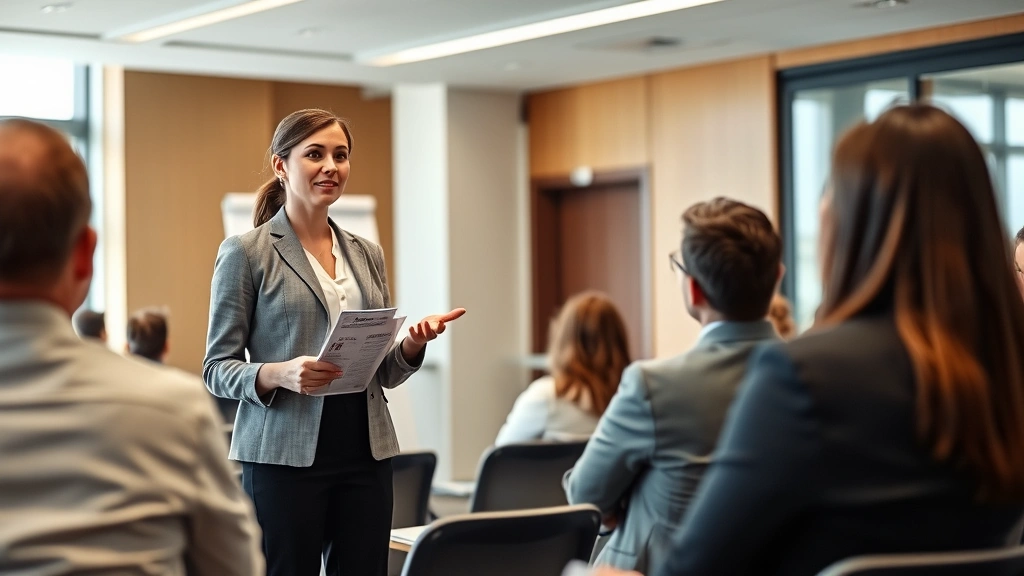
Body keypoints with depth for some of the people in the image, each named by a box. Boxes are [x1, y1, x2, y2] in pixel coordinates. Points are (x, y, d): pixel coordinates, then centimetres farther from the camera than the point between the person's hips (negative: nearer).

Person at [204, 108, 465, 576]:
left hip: (366, 453, 5)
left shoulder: (367, 254, 14)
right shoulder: (246, 252, -2)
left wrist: (413, 345, -4)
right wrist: (280, 374, -21)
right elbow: (217, 369, -3)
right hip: (284, 455, -5)